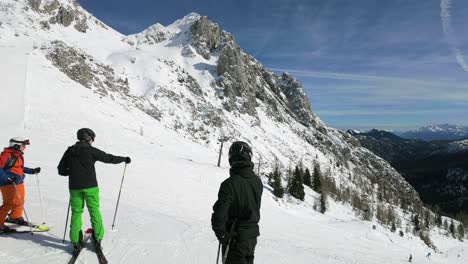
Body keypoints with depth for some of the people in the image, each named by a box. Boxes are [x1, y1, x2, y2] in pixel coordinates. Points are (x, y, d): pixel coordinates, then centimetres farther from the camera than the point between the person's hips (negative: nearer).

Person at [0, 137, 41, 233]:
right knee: (9, 203, -11)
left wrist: (32, 171, 20)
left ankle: (15, 217, 40)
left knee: (19, 201, 19)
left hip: (19, 182, 9)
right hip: (8, 184, -9)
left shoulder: (18, 155, 12)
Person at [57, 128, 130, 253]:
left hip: (75, 187, 3)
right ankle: (97, 239, 10)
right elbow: (109, 158, -1)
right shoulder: (91, 150, -6)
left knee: (76, 213, 10)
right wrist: (124, 159, 14)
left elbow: (61, 170, 9)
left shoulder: (69, 151, 6)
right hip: (90, 186, -3)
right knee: (94, 211, 7)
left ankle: (76, 243, 8)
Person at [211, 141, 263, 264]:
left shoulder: (230, 183, -24)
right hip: (252, 235, 6)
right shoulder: (257, 181, -3)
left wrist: (221, 234, -12)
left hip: (235, 237, -6)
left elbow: (219, 213, -26)